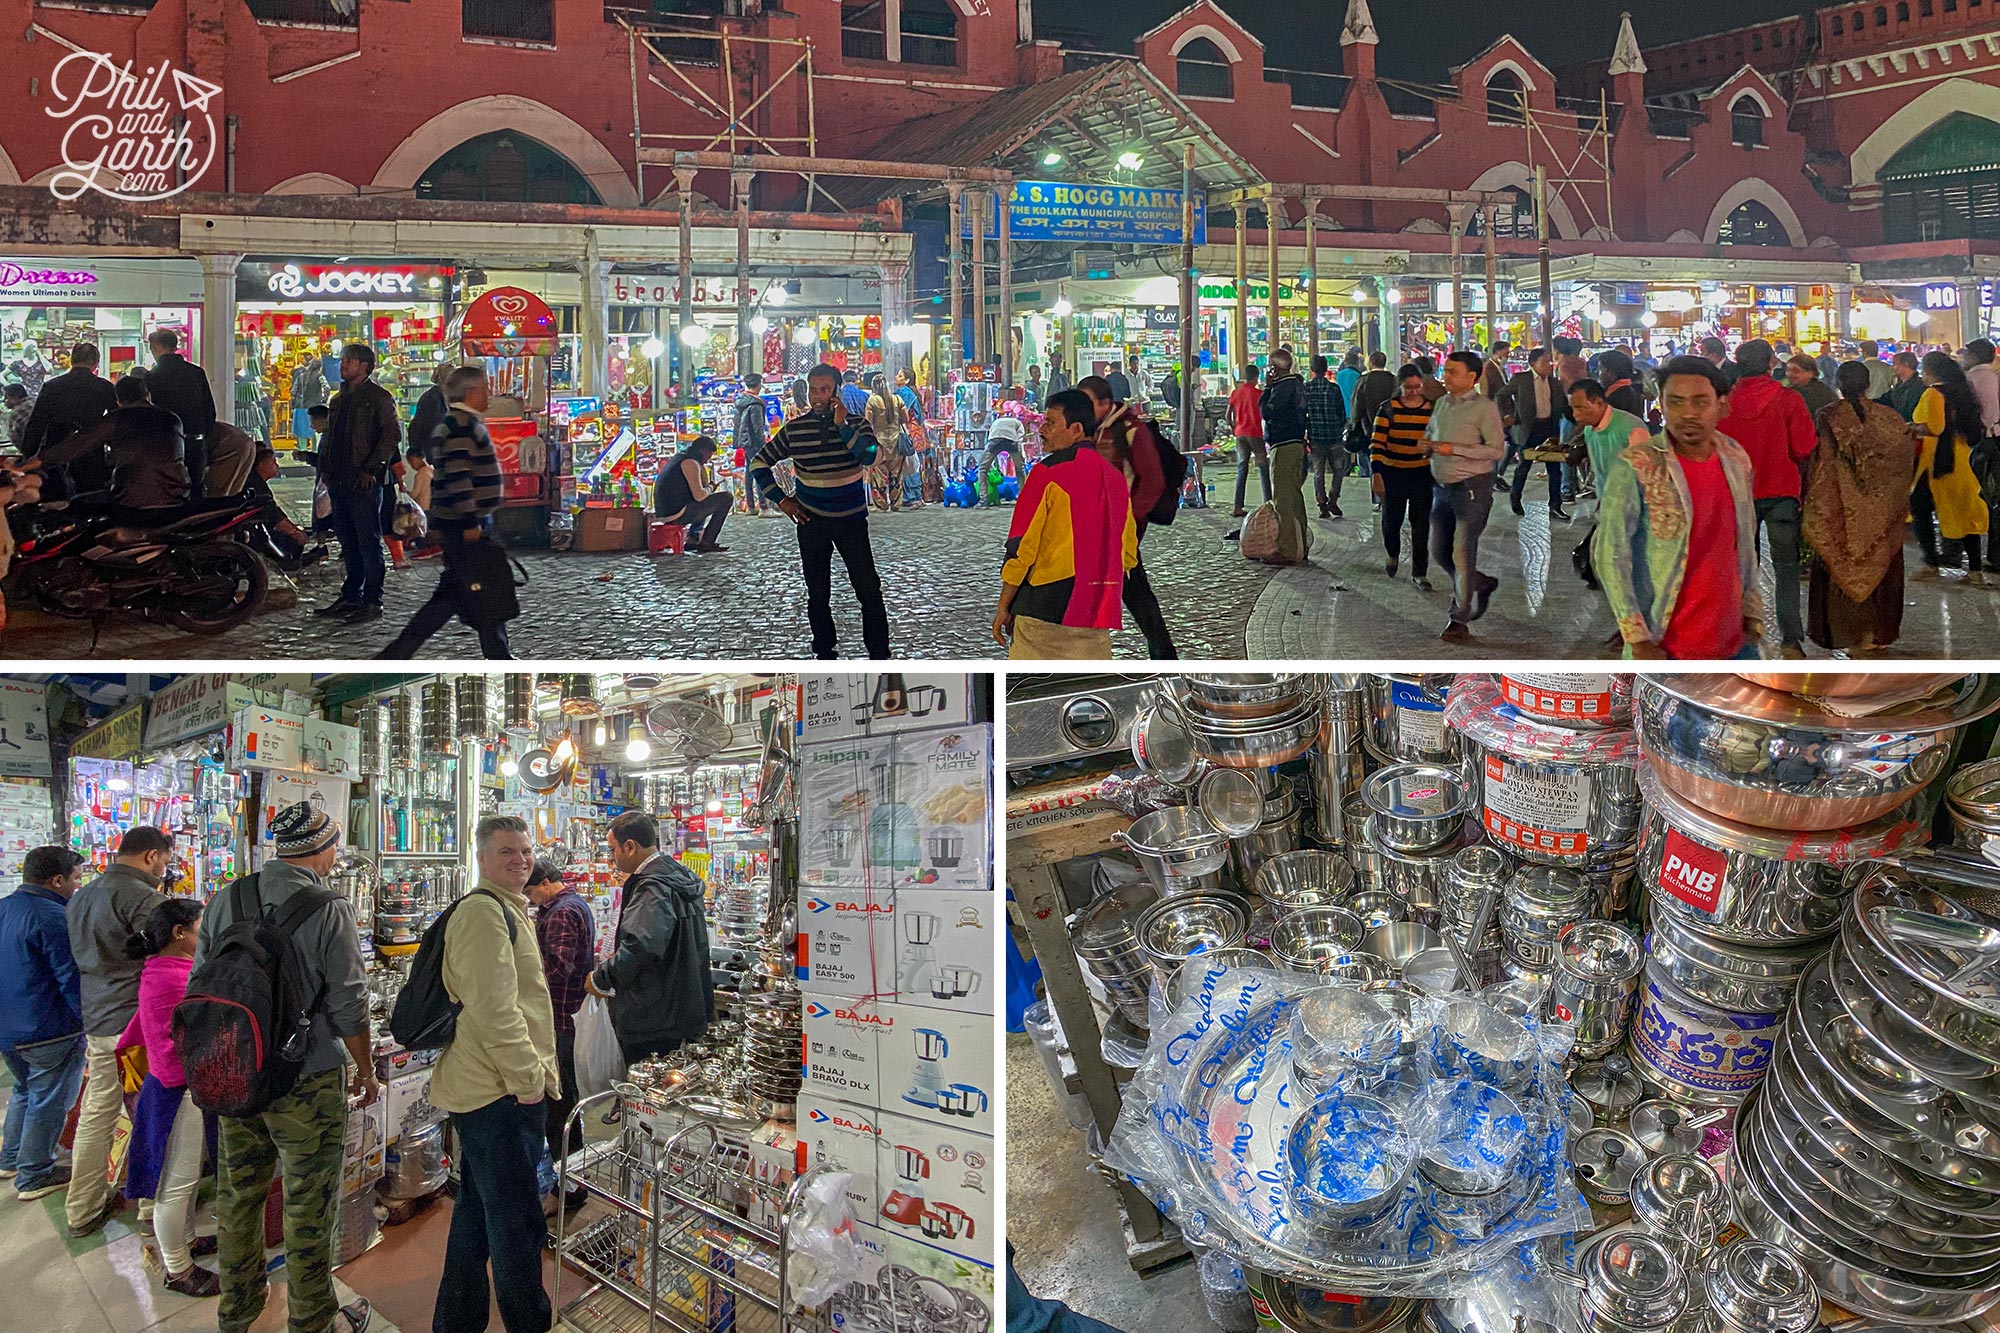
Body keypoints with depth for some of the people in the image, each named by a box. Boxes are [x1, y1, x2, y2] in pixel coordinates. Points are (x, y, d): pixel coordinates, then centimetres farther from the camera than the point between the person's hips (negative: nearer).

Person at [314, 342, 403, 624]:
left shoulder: (378, 397, -5)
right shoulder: (339, 400, 20)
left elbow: (393, 433, -14)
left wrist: (371, 469, -18)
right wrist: (326, 471, 15)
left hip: (363, 483, -8)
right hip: (339, 482, 8)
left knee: (368, 542, -5)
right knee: (349, 543, 13)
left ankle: (372, 601, -2)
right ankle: (351, 597, 20)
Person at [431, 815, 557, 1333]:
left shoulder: (506, 910, 20)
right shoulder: (483, 911, -15)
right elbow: (491, 1007, -22)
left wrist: (539, 1068, 22)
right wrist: (527, 1079, -17)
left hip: (486, 1091, 11)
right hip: (500, 1095, -11)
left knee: (478, 1210, 19)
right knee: (518, 1224, -3)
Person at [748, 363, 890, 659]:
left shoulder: (856, 422, -4)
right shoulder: (793, 429, -2)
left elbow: (869, 455, -24)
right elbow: (759, 464, 7)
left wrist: (842, 425, -25)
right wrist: (781, 501, 1)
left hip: (851, 520, -1)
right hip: (811, 522, 2)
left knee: (868, 588, -4)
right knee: (817, 592, 9)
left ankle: (879, 655, 3)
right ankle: (824, 653, 20)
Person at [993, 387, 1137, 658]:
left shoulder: (1048, 472, -7)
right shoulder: (1115, 478, 13)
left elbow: (1021, 547, -8)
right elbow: (1129, 555, 16)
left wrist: (1004, 607, 0)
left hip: (1045, 608, -6)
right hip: (1098, 616, 6)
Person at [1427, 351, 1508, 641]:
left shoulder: (1484, 408, -11)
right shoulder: (1441, 403, 11)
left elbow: (1497, 450, -16)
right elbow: (1430, 430, 29)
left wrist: (1454, 449, -20)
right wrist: (1428, 441, 4)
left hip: (1472, 488, -8)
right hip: (1442, 487, 8)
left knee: (1462, 554, -5)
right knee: (1439, 551, 11)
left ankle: (1459, 619, 4)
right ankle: (1483, 584, 34)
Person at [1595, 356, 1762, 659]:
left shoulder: (1737, 460, 6)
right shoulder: (1634, 468, -13)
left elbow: (1745, 544, 16)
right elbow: (1611, 555, -14)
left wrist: (1750, 611, 13)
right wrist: (1638, 639, -17)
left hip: (1733, 642, 6)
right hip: (1665, 652, -6)